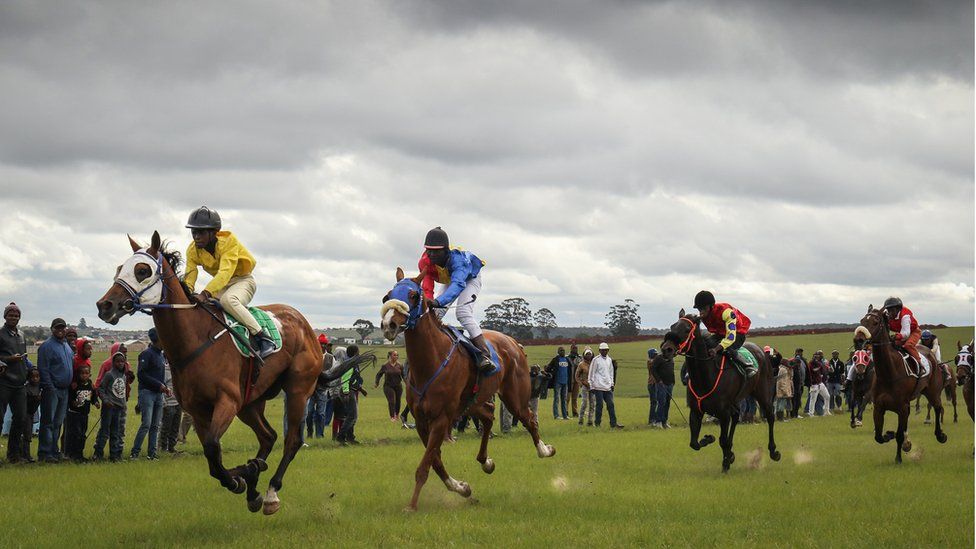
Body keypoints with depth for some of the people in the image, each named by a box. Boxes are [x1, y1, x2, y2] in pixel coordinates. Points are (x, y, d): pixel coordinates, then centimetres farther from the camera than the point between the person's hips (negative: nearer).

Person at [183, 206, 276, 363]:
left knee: (227, 300, -38)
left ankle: (262, 336, -32)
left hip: (243, 280, -7)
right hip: (220, 284, 7)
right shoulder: (193, 251, -7)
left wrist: (205, 293, -51)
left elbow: (225, 272, -38)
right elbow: (190, 274, -15)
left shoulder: (229, 241, -25)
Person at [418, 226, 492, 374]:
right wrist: (426, 303, -54)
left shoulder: (456, 258, -46)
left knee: (463, 312, -28)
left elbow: (458, 284, -61)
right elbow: (427, 287, -32)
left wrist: (438, 301, -76)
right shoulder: (425, 262, -27)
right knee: (435, 313, -7)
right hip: (450, 281, 7)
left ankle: (485, 355, -34)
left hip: (470, 279, -7)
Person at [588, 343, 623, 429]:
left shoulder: (609, 360, 15)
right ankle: (597, 423, 4)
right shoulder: (596, 360, -3)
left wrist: (612, 384, 17)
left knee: (611, 404, -1)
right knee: (599, 405, -4)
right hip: (599, 387, -5)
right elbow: (591, 373, -3)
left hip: (608, 387, 5)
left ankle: (613, 423, -2)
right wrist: (591, 386, -5)